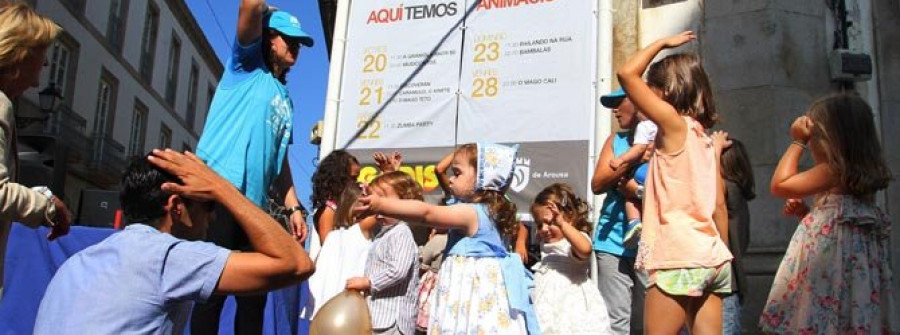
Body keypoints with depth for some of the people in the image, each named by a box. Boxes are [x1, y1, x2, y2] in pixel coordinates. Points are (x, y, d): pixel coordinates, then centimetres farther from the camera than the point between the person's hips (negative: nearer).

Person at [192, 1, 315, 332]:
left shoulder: (285, 99, 25)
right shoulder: (248, 67, 6)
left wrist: (293, 206, 18)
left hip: (253, 205, 8)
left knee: (254, 296, 9)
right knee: (213, 290, -8)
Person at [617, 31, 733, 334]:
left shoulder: (674, 123, -5)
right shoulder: (707, 138, 16)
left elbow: (627, 73, -8)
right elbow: (719, 204, 17)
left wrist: (663, 43, 5)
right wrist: (724, 254, 22)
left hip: (679, 257, -8)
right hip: (712, 258, 8)